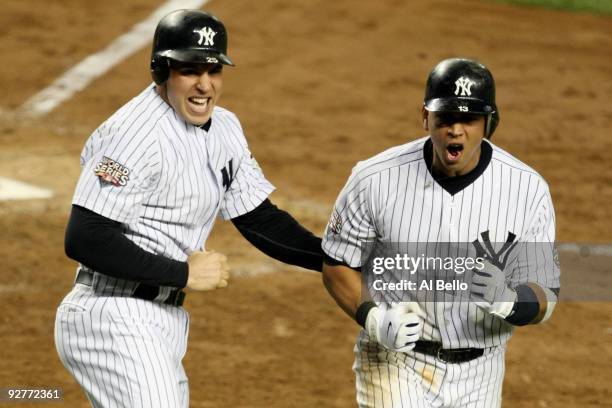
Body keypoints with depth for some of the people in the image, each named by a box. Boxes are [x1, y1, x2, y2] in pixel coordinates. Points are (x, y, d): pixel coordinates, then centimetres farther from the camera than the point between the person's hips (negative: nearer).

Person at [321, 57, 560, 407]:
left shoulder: (528, 190, -10)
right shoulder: (375, 180, -12)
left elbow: (545, 298, -7)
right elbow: (338, 264, 1)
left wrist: (507, 299, -30)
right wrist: (374, 319, -18)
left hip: (479, 377, 2)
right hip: (396, 363, -2)